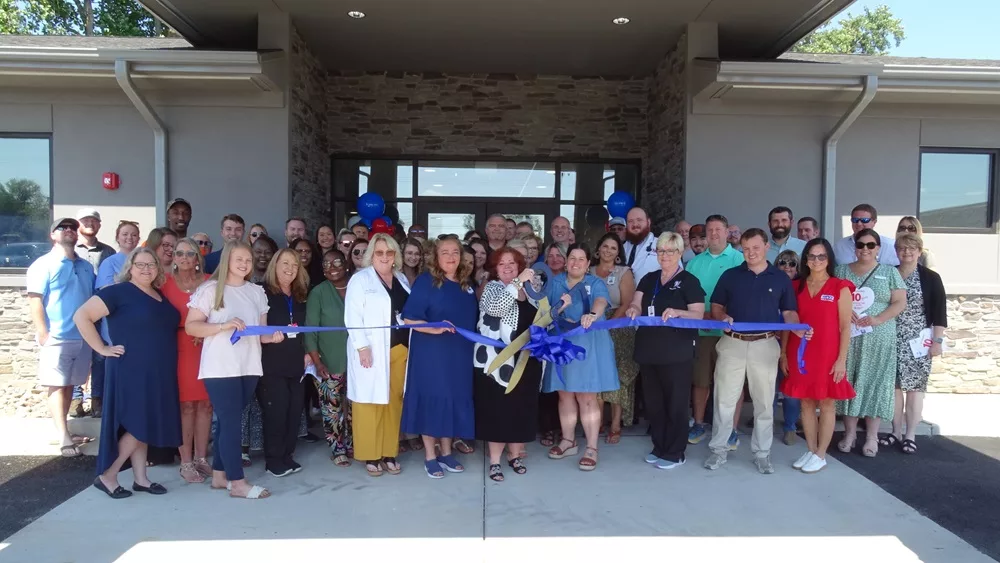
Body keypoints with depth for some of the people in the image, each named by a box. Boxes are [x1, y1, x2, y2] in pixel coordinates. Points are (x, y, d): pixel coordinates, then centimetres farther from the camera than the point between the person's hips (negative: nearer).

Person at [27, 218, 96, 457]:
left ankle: (64, 432, 23)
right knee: (57, 386, -5)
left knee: (69, 385, 13)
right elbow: (34, 300, -10)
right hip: (57, 337, -6)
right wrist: (43, 333, -17)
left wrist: (93, 329, 10)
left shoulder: (86, 266, 14)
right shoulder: (44, 264, -3)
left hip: (83, 337, 6)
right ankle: (64, 439, -8)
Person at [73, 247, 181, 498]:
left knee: (144, 425, 12)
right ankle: (106, 476, 10)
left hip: (158, 373, 7)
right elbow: (81, 316, -13)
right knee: (135, 425, -6)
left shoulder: (160, 296, 13)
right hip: (131, 371, -7)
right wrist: (103, 349, -14)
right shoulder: (119, 291, -9)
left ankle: (140, 479, 19)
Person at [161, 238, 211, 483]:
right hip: (180, 348, -2)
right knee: (186, 405, -3)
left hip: (207, 347, 2)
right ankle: (186, 462, 7)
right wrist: (187, 324, -10)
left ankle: (201, 457, 17)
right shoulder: (166, 282, 3)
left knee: (205, 404, 5)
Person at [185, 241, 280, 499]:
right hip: (220, 368, -5)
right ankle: (237, 482, 2)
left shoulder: (257, 292, 11)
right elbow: (191, 327, -8)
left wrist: (273, 336, -9)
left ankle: (219, 475, 24)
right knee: (231, 422, -4)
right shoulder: (210, 289, -4)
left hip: (249, 367, 5)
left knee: (229, 420, 13)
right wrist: (224, 326, -21)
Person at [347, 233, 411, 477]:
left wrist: (411, 345, 8)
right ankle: (370, 455, 9)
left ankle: (389, 453, 18)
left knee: (394, 402, 9)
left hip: (399, 349, 5)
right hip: (371, 351, -5)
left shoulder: (401, 279, 14)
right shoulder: (360, 279, -3)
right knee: (371, 402, -1)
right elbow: (353, 316, -9)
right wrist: (362, 346, -17)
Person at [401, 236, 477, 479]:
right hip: (431, 353, -6)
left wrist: (473, 344, 11)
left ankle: (446, 452, 26)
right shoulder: (426, 281, -9)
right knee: (431, 399, 0)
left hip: (459, 353, 6)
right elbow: (409, 318, -13)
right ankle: (430, 456, 15)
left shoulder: (466, 284, 9)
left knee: (454, 398, 11)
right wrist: (434, 329, -25)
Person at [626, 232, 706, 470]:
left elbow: (698, 314, -9)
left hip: (677, 352, -6)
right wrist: (633, 309, -21)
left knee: (675, 401, 1)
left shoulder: (689, 281, -2)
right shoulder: (648, 279, 13)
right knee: (653, 401, 12)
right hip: (648, 350, 6)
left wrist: (677, 312, -27)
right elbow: (636, 303, 2)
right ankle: (659, 447, 26)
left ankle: (675, 453, 12)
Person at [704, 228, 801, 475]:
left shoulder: (780, 278, 4)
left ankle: (762, 453, 22)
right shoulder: (730, 275, 4)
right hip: (733, 343, 0)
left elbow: (789, 311, 6)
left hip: (765, 345, 0)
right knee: (724, 399, 4)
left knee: (764, 402, 9)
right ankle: (719, 449, 16)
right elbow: (716, 306, 7)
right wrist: (723, 318, -14)